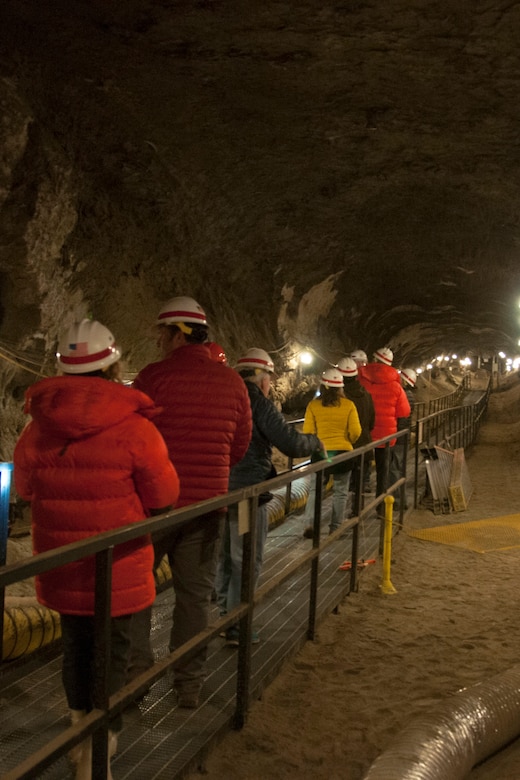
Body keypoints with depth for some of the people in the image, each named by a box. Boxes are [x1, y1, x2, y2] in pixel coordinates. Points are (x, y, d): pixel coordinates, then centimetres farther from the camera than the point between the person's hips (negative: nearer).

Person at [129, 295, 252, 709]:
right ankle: (190, 682, 22)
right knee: (195, 593, 13)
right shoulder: (231, 381, 2)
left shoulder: (154, 376, -12)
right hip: (207, 502, 4)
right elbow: (240, 446, 9)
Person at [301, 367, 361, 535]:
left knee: (315, 489, 12)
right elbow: (355, 432, -6)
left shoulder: (313, 405, -7)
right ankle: (335, 527, 13)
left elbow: (308, 432, -6)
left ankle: (310, 524, 2)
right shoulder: (349, 405, -6)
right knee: (340, 492, 12)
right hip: (343, 452, 0)